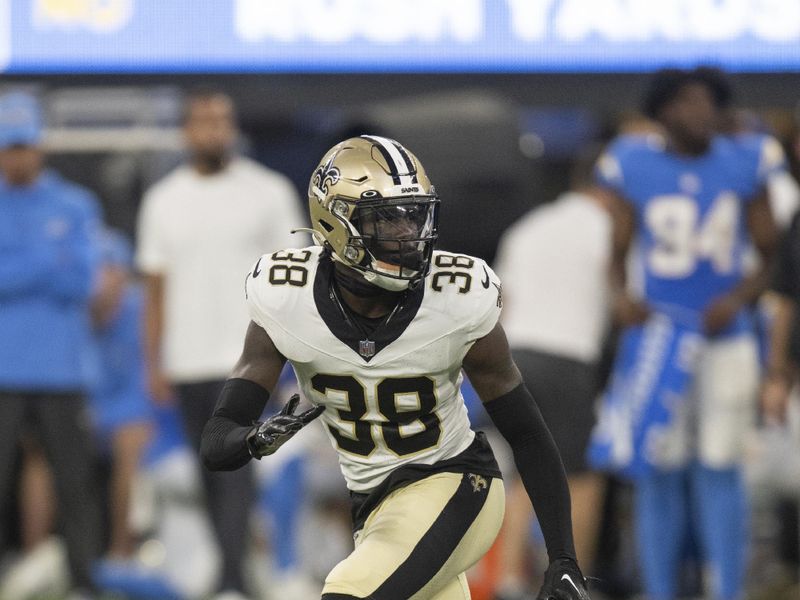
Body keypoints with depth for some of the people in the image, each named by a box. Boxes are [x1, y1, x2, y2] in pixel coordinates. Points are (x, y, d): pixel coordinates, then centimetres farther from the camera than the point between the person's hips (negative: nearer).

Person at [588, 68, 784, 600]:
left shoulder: (744, 166, 1)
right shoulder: (637, 169, 0)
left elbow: (771, 257, 6)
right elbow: (617, 254, 6)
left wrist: (738, 298, -13)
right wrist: (620, 297, -15)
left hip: (726, 339, 0)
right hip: (658, 335, 0)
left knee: (719, 471, -3)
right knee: (659, 471, -2)